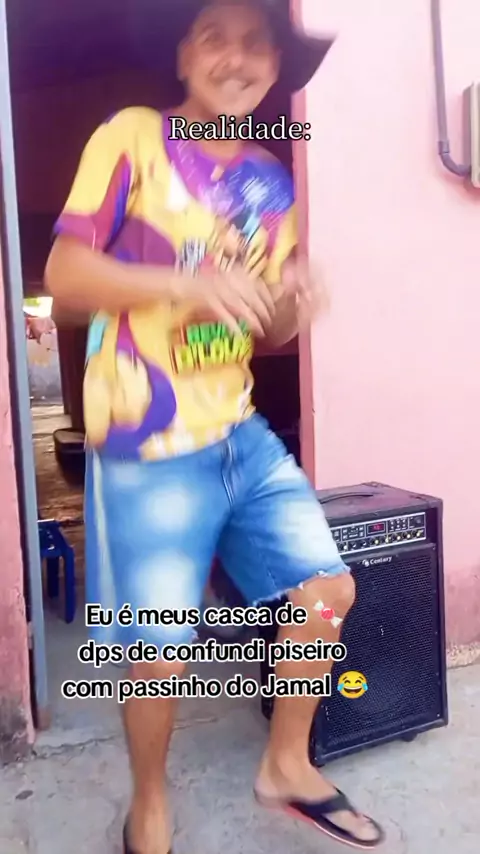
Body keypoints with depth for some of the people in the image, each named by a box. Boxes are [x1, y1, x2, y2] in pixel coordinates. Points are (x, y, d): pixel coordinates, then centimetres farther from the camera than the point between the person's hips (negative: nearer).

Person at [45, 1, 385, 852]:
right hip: (151, 447, -6)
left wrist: (297, 307, -7)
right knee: (160, 652, -1)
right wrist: (187, 282, -24)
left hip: (243, 434, 6)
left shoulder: (272, 182, 14)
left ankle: (286, 765, 33)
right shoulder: (132, 138, -2)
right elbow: (63, 274, -10)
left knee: (328, 590, 7)